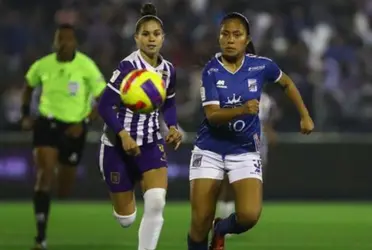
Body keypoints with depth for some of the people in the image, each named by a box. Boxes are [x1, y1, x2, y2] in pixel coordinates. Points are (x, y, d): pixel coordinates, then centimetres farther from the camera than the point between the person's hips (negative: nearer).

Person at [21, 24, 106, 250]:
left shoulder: (86, 66, -14)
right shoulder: (43, 65, -6)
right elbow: (29, 86, 16)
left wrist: (84, 123, -20)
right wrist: (26, 115, 9)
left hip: (73, 128, 0)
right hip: (47, 123, 0)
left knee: (64, 191, 9)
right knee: (45, 175, -20)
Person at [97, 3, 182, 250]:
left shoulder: (169, 70, 0)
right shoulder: (128, 67, -19)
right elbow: (105, 106, -19)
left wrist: (173, 127, -2)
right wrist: (123, 134, -31)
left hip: (152, 143, 4)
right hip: (118, 145, -4)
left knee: (157, 202, -21)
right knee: (126, 219, 4)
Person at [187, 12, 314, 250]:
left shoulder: (261, 66, -7)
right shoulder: (211, 71, -12)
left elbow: (287, 83, 15)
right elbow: (212, 115, -21)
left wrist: (305, 115, 13)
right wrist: (242, 110, -38)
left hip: (245, 151, 1)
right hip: (209, 150, -1)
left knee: (250, 215, -18)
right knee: (201, 222, -3)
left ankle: (221, 230, 16)